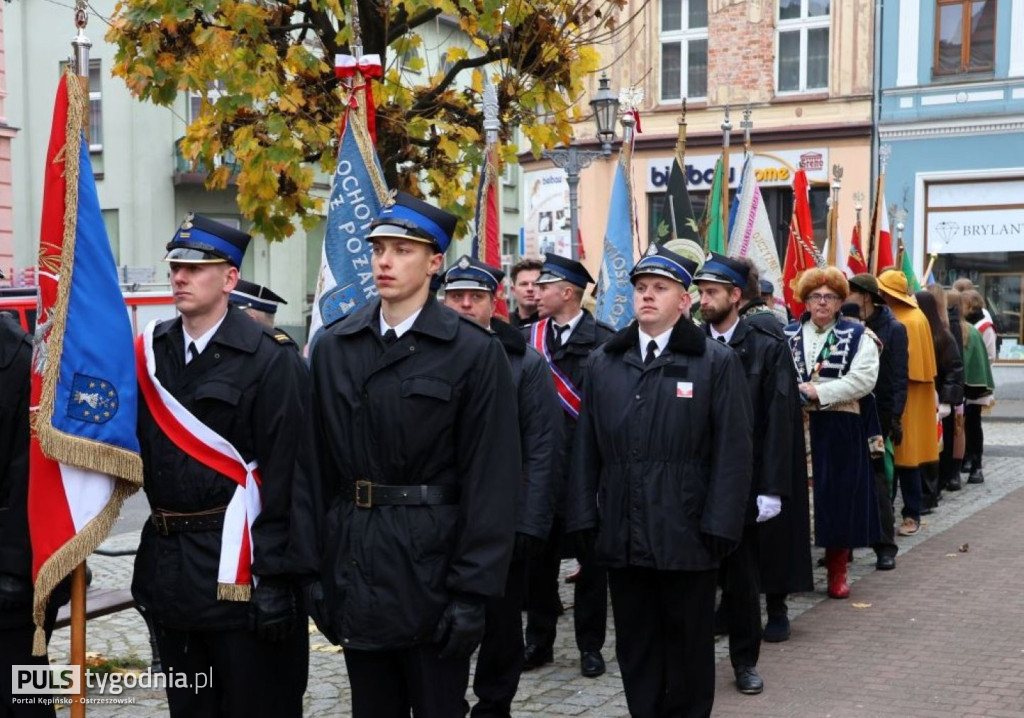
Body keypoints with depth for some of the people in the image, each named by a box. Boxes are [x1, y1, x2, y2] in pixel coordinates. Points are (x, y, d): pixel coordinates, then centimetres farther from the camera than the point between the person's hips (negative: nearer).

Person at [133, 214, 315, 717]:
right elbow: (140, 450, 12)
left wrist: (277, 577, -16)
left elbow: (286, 474, -14)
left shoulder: (269, 359, -11)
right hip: (169, 567, 6)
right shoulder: (151, 353, 7)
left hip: (238, 567, -6)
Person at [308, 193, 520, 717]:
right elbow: (318, 467, 7)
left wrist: (472, 590, -13)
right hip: (354, 563, 4)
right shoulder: (333, 348, 6)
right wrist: (313, 569, 4)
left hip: (433, 561, -4)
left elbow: (490, 480, -10)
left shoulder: (475, 352, -8)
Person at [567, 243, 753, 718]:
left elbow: (733, 452, -5)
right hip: (621, 536, 3)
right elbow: (587, 448, 9)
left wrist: (719, 527, -11)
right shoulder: (604, 363, 10)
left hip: (687, 536, -3)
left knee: (688, 647, 10)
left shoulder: (717, 363, -1)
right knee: (635, 645, 11)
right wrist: (583, 518, 3)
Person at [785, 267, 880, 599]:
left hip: (839, 429, -1)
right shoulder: (787, 334, 10)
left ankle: (837, 571, 13)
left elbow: (863, 379, -8)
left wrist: (819, 392, -15)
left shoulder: (856, 336, 5)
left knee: (839, 499, 2)